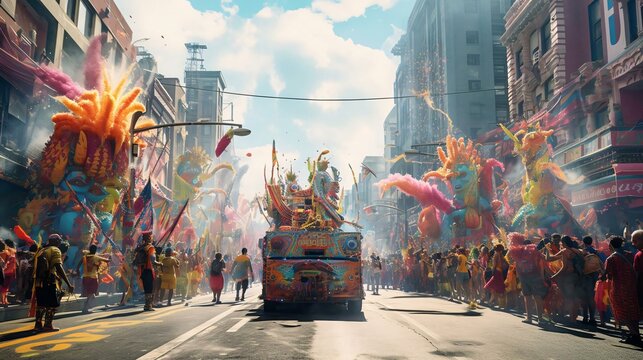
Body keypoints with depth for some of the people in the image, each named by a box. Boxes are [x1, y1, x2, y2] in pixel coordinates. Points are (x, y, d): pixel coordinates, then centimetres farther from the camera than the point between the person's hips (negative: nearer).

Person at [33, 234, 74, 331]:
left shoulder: (41, 251, 19)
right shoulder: (55, 250, -5)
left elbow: (36, 268, 19)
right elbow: (59, 268, -18)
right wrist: (68, 284, -22)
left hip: (39, 281, 7)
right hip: (50, 282, -7)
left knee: (41, 303, 16)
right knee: (52, 304, 1)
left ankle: (38, 324, 18)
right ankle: (48, 325, -2)